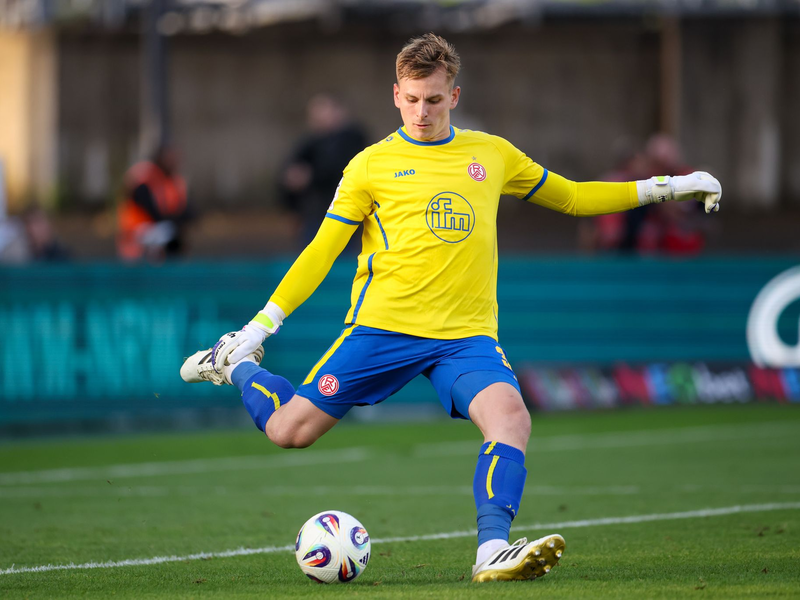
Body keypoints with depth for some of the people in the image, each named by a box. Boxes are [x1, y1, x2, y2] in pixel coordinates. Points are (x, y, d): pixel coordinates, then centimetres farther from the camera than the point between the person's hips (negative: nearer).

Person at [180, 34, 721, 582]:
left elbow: (570, 198, 25)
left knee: (510, 416, -28)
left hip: (467, 334, 2)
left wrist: (664, 187, 20)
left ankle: (494, 551, -34)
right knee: (289, 430, -5)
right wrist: (262, 323, 0)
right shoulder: (372, 165, 4)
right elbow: (321, 253, 6)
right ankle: (236, 364, 27)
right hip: (383, 326, -2)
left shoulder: (492, 154, 13)